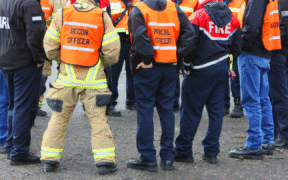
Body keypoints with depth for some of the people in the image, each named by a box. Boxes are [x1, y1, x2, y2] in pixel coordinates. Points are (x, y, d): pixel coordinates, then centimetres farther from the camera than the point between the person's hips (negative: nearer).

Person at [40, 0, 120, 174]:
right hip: (93, 78, -1)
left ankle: (49, 159, 13)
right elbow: (112, 50, -6)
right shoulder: (102, 16, -6)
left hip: (67, 75, 2)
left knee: (59, 117, 11)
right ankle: (105, 161, 3)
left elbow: (50, 47, 2)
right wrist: (105, 63, 14)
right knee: (98, 119, 5)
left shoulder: (62, 14, -2)